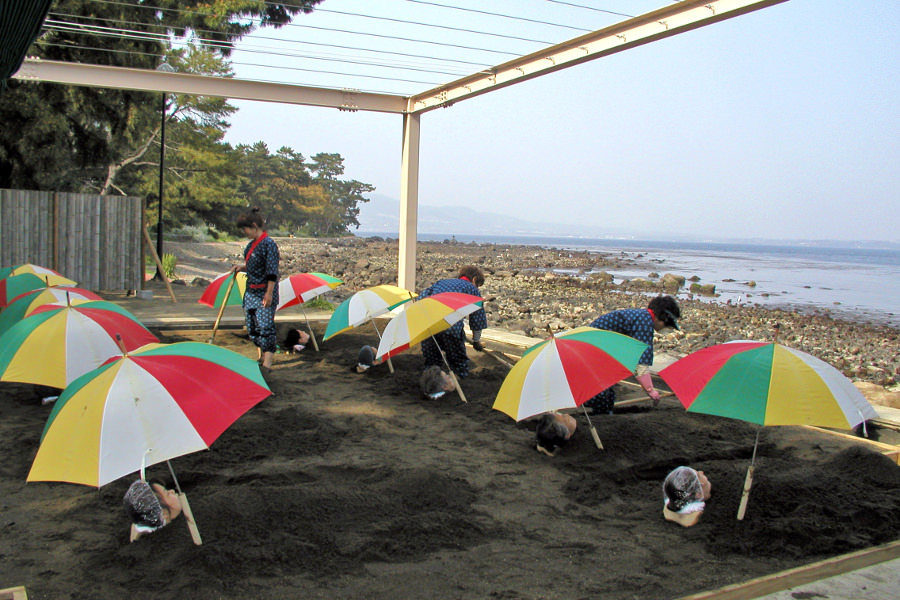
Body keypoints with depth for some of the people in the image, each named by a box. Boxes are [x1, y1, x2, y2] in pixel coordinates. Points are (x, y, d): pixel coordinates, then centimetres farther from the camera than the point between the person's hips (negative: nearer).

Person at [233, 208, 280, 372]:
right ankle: (261, 358, 23)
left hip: (264, 292, -9)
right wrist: (241, 267, 7)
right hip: (251, 291, 9)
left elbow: (272, 272, -18)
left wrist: (269, 293, -22)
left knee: (265, 325, -10)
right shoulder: (251, 244, 12)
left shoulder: (269, 244, -14)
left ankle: (267, 363, -10)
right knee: (252, 326, 12)